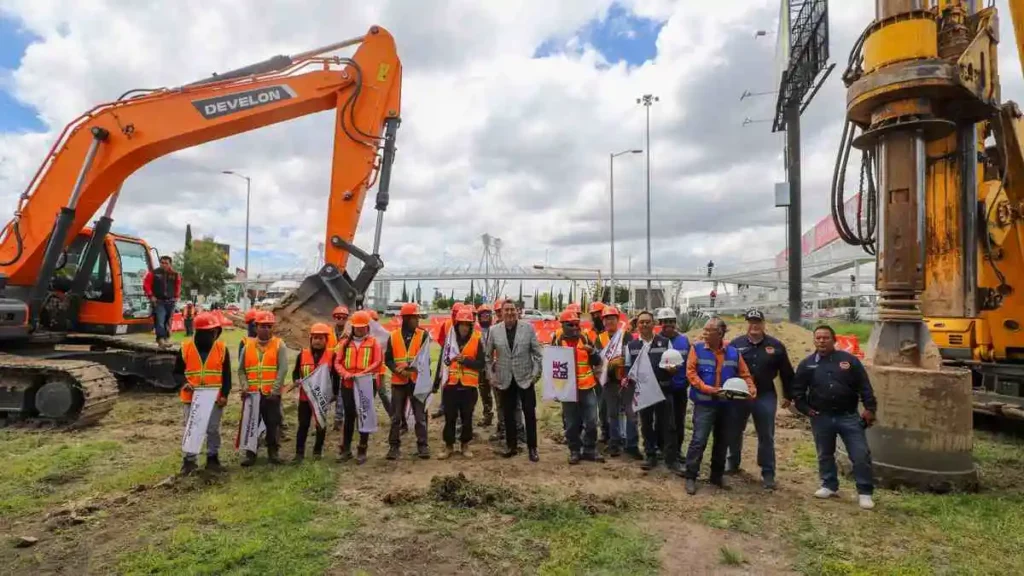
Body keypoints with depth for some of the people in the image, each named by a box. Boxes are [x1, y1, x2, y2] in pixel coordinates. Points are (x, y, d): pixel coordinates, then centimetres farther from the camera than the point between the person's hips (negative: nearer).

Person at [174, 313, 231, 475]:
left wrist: (224, 395, -7)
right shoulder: (186, 347, -4)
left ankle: (212, 458, 22)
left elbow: (226, 375, 2)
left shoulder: (221, 348, -1)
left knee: (213, 430, 9)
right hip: (192, 398, 0)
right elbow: (177, 372, 4)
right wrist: (184, 383, -17)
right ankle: (189, 460, 20)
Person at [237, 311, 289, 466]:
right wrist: (244, 386, -5)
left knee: (273, 423, 5)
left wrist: (275, 390, -16)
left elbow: (283, 369, -9)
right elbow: (241, 369, 11)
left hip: (272, 394, -3)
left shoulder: (279, 345, -2)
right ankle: (250, 454, 20)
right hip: (252, 394, 3)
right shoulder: (248, 346, 8)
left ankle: (273, 452, 18)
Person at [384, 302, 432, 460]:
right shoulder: (393, 336, 3)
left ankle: (422, 445, 13)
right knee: (396, 416, 8)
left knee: (420, 415, 4)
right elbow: (388, 359, 3)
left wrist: (411, 367, -22)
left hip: (417, 380, -1)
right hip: (398, 381, 1)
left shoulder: (423, 335, 0)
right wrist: (398, 370, -15)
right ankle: (394, 446, 18)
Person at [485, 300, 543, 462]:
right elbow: (488, 355, 8)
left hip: (525, 378, -1)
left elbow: (537, 353, -1)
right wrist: (491, 373, 2)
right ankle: (511, 446, 24)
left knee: (530, 413, 3)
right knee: (508, 414, 10)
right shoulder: (494, 330, 0)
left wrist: (536, 373, -7)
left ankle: (532, 448, 15)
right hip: (505, 380, 1)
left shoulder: (528, 328, -4)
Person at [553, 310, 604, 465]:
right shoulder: (558, 342, 0)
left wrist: (592, 351, -15)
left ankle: (590, 450, 20)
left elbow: (597, 362, 4)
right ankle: (574, 451, 21)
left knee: (591, 422, 5)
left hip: (587, 388, 2)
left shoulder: (585, 339, 5)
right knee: (571, 423, 6)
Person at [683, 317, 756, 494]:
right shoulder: (698, 349, -6)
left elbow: (744, 374, 9)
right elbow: (691, 373, -11)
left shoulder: (733, 352, 4)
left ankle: (717, 475, 30)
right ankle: (690, 477, 4)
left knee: (722, 441, 14)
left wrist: (751, 388, -10)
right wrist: (708, 389, -20)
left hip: (725, 404, 4)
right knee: (699, 440, -7)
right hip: (704, 403, -4)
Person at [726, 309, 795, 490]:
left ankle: (768, 473, 15)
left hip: (765, 397, 0)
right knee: (734, 432, 14)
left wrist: (788, 396, 8)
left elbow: (786, 373, 6)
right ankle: (732, 463, 33)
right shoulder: (736, 344, -3)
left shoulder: (776, 346, -1)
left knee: (766, 437, 6)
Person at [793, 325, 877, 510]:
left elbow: (864, 387, -1)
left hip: (848, 416, -1)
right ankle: (829, 486, 30)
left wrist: (870, 408, -9)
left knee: (861, 455, -2)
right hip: (821, 418, 2)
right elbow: (798, 390, 8)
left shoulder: (849, 360, -1)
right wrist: (805, 408, -2)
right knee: (825, 455, 14)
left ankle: (865, 492, 10)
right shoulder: (807, 364, 2)